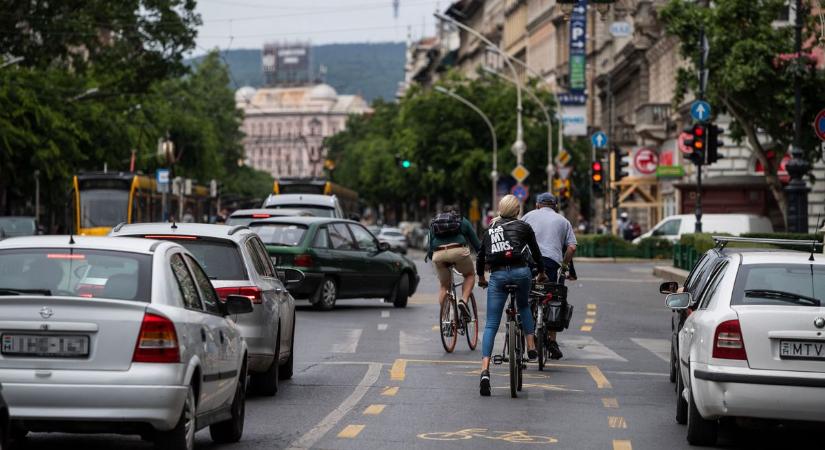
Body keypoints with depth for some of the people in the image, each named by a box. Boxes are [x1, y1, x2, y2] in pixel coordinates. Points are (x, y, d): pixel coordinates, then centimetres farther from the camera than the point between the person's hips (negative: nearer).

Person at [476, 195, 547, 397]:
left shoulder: (490, 230, 21)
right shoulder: (523, 227, 13)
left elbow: (480, 257, 24)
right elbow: (536, 251, 22)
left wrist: (481, 277, 41)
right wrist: (541, 272, 39)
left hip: (497, 275, 1)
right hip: (520, 271, -1)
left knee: (491, 325, 0)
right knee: (524, 306, 31)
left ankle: (485, 370, -14)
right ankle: (531, 346, 18)